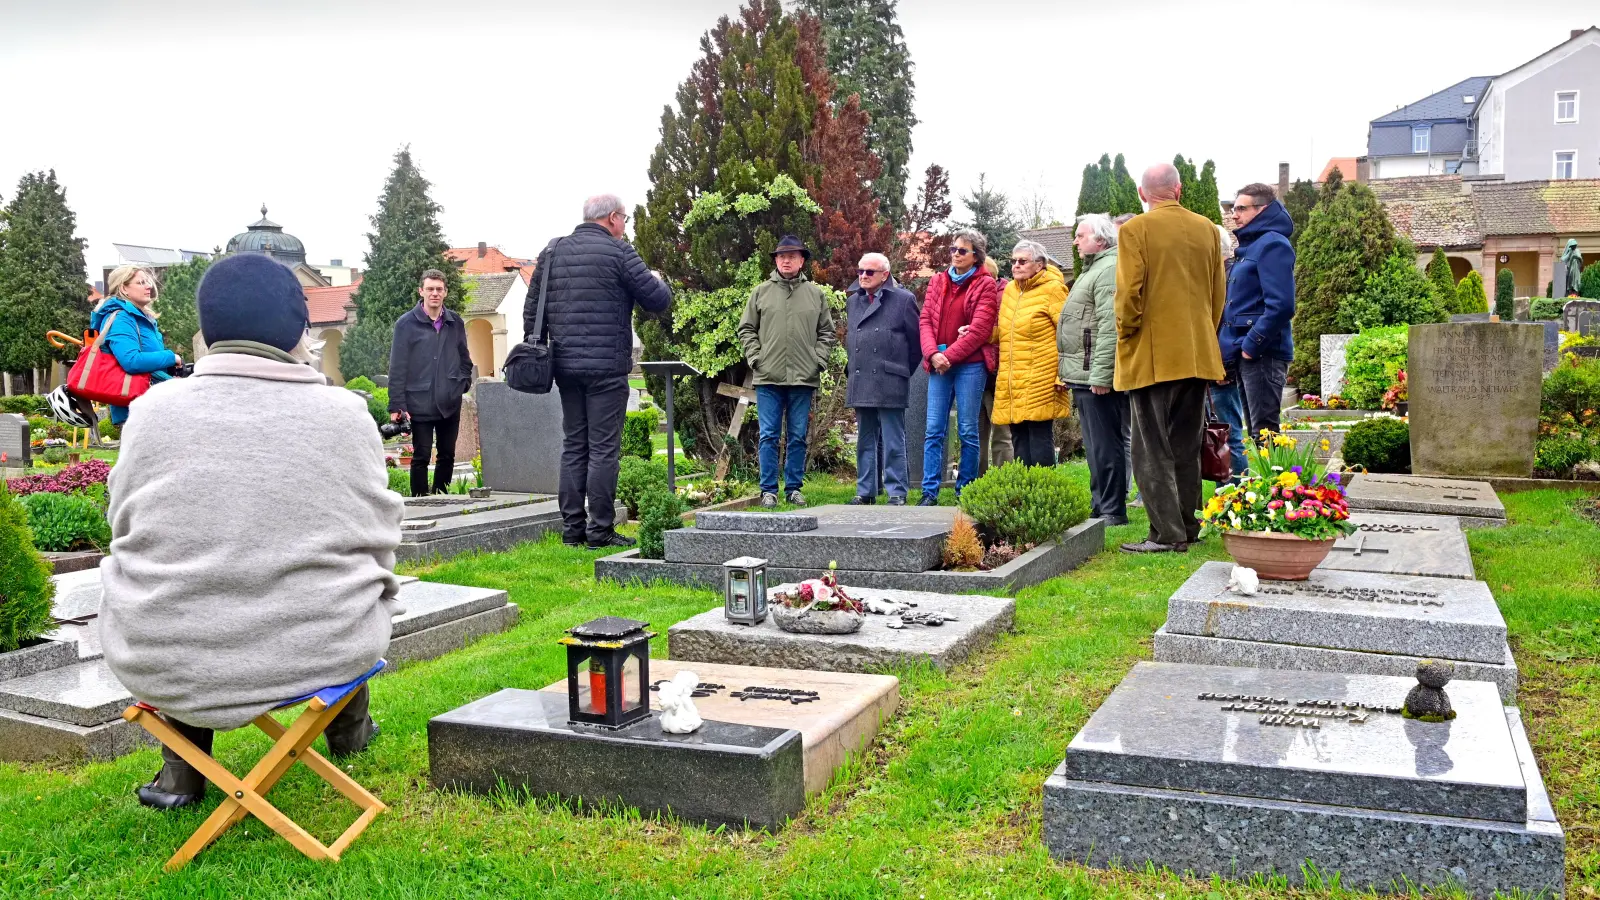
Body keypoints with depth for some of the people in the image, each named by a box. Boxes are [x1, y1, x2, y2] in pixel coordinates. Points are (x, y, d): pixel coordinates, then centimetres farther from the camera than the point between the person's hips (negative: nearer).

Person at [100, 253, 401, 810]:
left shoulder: (154, 409, -6)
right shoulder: (344, 413, -8)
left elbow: (124, 523, 6)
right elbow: (379, 537, -1)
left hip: (166, 665, 1)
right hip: (322, 654, -1)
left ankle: (181, 775, 35)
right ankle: (349, 731, 49)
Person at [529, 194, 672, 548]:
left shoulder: (552, 251, 12)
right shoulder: (617, 251, -7)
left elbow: (531, 309, 13)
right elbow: (658, 301, -6)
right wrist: (659, 281, 16)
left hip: (565, 365, 6)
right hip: (607, 366, -6)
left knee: (573, 446, 11)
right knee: (604, 449, -2)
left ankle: (572, 528, 13)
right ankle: (600, 530, -1)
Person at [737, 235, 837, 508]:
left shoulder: (816, 294, 8)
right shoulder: (761, 292, 6)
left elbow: (827, 333, 11)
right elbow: (746, 329, 8)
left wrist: (818, 361, -2)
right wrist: (755, 358, -4)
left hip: (803, 378, 1)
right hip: (768, 377, -1)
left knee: (797, 436, 7)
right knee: (769, 436, 1)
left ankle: (793, 487, 17)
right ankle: (768, 490, 8)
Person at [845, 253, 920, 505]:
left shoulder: (903, 300, -2)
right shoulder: (853, 302, 16)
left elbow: (916, 341, 2)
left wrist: (902, 371, 6)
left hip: (889, 384, -6)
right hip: (860, 385, 6)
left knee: (893, 442, -4)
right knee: (865, 441, 11)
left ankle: (897, 494, 0)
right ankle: (865, 492, 17)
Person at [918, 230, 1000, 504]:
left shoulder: (985, 285, 1)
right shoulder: (938, 281, 15)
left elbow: (980, 329, -8)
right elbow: (925, 320, 7)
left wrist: (949, 356, -11)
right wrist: (933, 354, -9)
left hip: (970, 365, -4)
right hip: (939, 366, 4)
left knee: (968, 430, 0)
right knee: (933, 430, 0)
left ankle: (965, 492, 8)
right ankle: (929, 493, 1)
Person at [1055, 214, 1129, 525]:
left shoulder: (1109, 269, -12)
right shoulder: (1092, 269, 22)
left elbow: (1110, 327, -22)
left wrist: (1101, 374, -25)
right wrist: (1067, 372, 24)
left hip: (1097, 377, -11)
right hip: (1083, 376, 11)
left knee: (1105, 445, -5)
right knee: (1096, 445, 15)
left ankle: (1113, 511, 0)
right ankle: (1100, 507, 22)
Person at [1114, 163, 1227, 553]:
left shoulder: (1135, 229, -8)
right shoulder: (1206, 229, 8)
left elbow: (1129, 291, -14)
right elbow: (1218, 291, 13)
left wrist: (1126, 334, 0)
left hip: (1151, 356, -5)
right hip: (1197, 354, 6)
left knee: (1153, 448, -1)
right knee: (1187, 446, 14)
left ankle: (1167, 533, -4)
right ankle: (1188, 527, 19)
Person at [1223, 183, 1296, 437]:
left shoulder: (1272, 245, -11)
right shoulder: (1249, 246, 18)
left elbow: (1281, 305, -22)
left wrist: (1252, 344, -19)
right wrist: (1234, 345, 14)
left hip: (1262, 354, -10)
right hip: (1246, 352, 10)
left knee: (1263, 431, -8)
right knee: (1255, 429, 14)